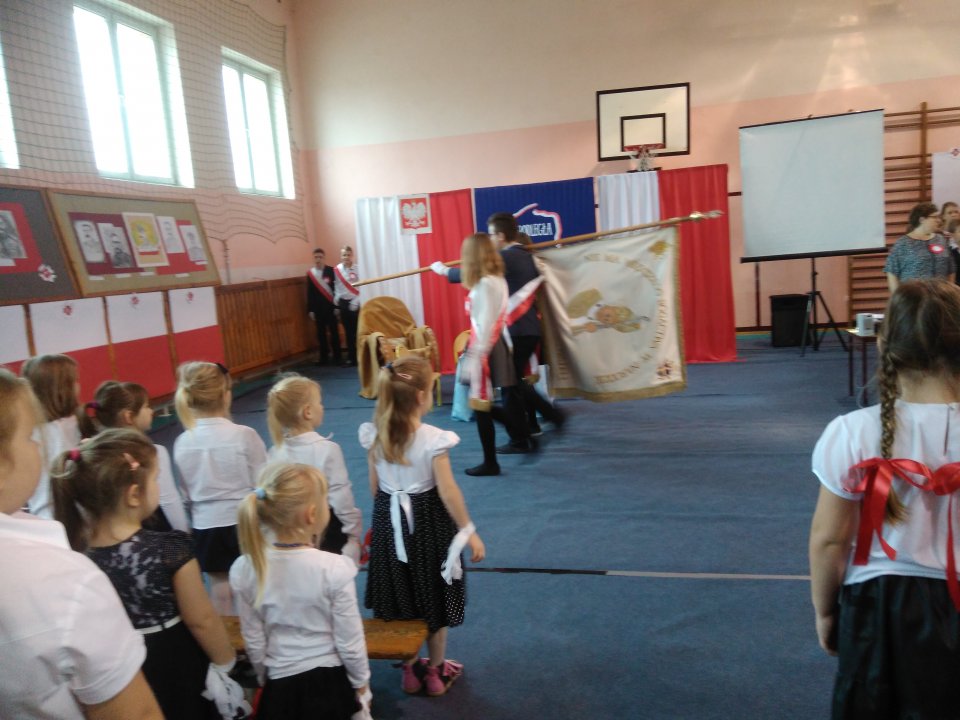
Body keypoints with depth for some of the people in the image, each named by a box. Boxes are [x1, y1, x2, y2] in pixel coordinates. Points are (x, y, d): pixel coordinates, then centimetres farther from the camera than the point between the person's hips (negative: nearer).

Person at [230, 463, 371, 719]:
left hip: (281, 686, 2)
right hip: (331, 682, -2)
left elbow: (254, 641, -2)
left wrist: (266, 679, 15)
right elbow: (350, 642, -14)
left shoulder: (244, 570, -14)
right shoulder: (334, 568, -23)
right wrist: (362, 686, 3)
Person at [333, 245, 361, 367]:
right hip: (343, 303, 4)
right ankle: (351, 358, 17)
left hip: (355, 303, -4)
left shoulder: (357, 269, -7)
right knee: (348, 332, 10)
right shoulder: (337, 270, 3)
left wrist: (355, 302, -14)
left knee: (356, 331, -2)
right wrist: (336, 302, 5)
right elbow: (336, 287, 9)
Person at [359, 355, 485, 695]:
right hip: (427, 521, -4)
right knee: (433, 597, 15)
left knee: (401, 594, 19)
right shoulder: (433, 438, -22)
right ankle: (435, 670, 31)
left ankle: (410, 670, 33)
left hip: (390, 521, 4)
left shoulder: (375, 436, -8)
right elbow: (448, 492, -20)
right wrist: (470, 532, -10)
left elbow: (375, 487, 1)